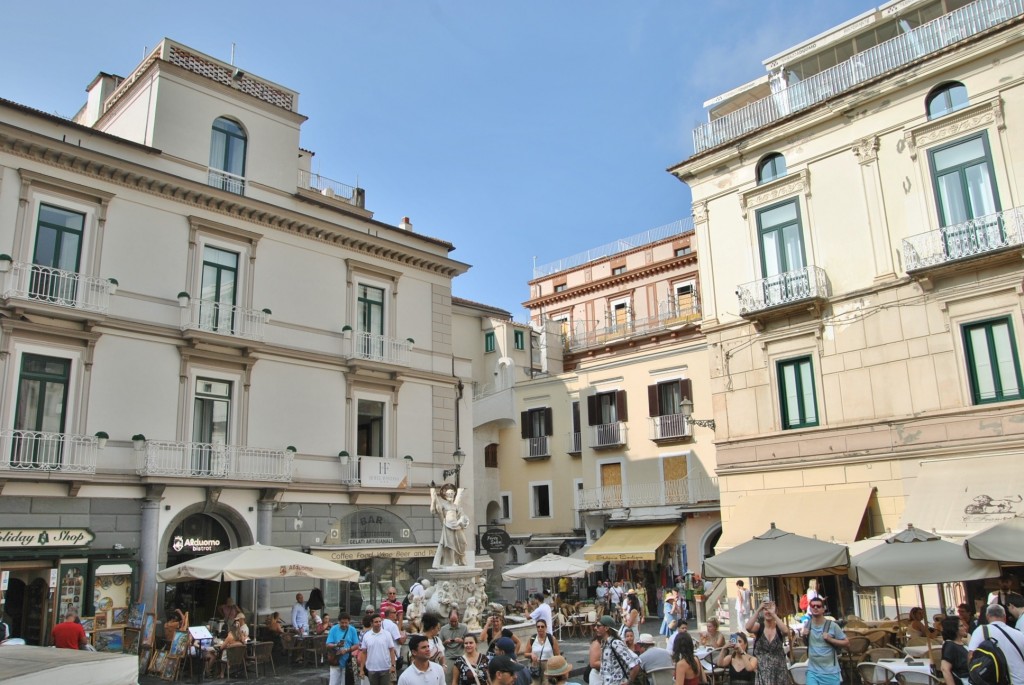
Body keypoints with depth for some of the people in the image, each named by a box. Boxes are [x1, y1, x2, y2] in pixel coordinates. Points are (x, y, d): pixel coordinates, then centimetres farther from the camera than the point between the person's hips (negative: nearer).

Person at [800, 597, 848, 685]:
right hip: (812, 671, 3)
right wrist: (804, 636, -3)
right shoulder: (807, 625, 3)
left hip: (830, 672, -3)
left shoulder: (832, 625, -10)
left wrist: (830, 639, -18)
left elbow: (847, 643, -5)